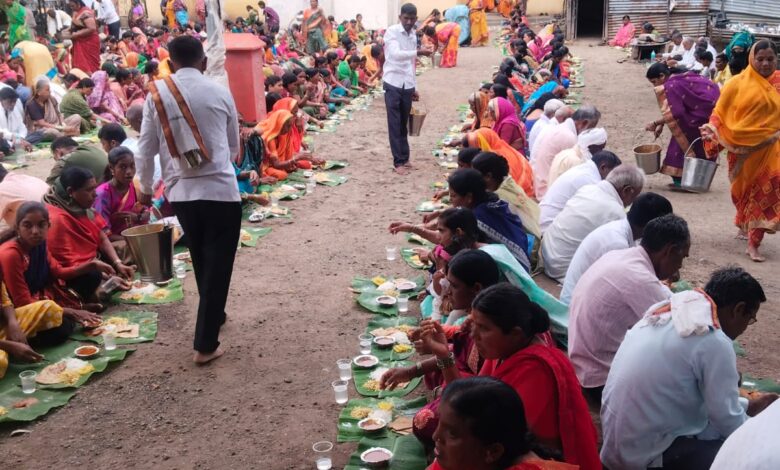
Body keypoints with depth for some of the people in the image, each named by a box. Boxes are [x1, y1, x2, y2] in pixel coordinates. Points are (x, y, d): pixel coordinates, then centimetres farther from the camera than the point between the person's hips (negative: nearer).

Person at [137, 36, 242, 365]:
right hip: (220, 190, -2)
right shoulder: (219, 93, 2)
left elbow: (146, 149, 5)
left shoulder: (156, 95, 3)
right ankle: (205, 345, 4)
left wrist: (145, 188, 20)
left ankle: (214, 315, 41)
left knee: (202, 263, 22)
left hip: (180, 192, 3)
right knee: (217, 266, 3)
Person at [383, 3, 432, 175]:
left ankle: (404, 158, 22)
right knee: (394, 124, -3)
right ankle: (398, 162, 0)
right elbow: (396, 54, -26)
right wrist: (418, 52, -37)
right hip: (393, 84, -6)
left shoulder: (413, 35, 13)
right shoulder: (391, 32, -9)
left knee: (403, 124, 13)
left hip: (407, 85, 6)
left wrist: (414, 87, 20)